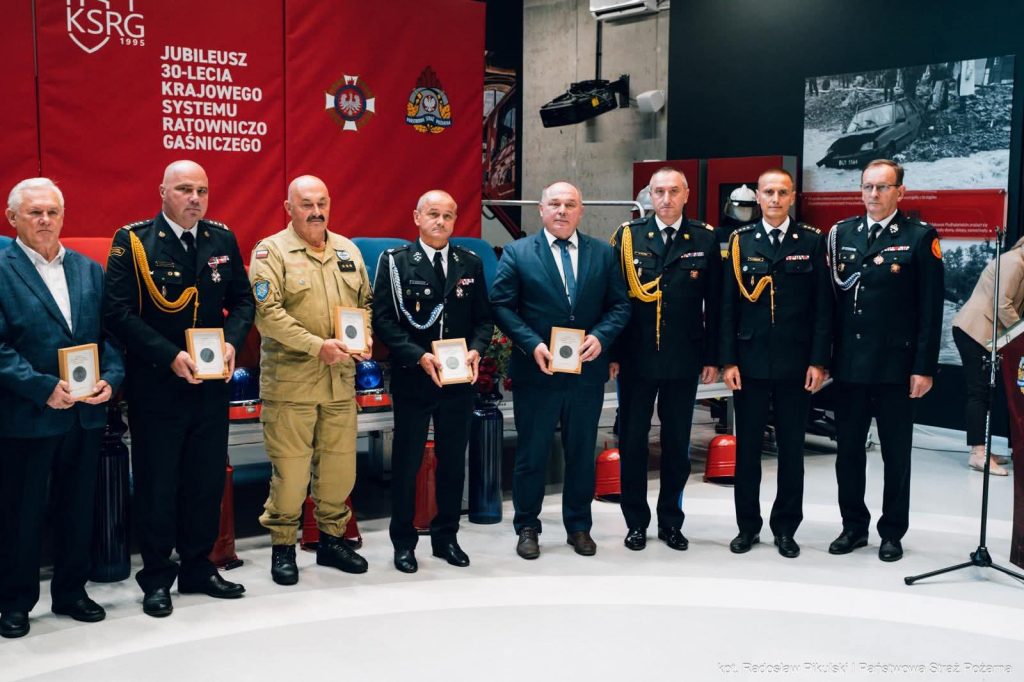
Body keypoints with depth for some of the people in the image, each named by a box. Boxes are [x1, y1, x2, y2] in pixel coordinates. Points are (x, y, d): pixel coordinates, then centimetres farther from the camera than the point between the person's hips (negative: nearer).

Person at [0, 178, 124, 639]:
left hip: (86, 413, 5)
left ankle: (71, 592, 29)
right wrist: (43, 388, -19)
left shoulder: (90, 271, 10)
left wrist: (111, 378, -8)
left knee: (78, 509, 14)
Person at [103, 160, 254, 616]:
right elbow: (118, 312, -13)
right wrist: (170, 356, -20)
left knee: (208, 479, 12)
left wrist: (232, 341, -10)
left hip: (211, 384, 4)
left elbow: (242, 299, 9)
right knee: (156, 483, 6)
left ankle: (198, 568, 28)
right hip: (156, 386, -4)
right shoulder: (133, 241, -8)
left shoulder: (222, 239, 5)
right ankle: (157, 577, 20)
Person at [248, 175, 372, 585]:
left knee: (339, 461, 11)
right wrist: (318, 346, -20)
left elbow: (365, 301, 19)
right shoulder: (271, 251, -5)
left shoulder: (348, 250, 13)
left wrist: (365, 337, -1)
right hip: (290, 378, -5)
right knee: (289, 467, -1)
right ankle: (282, 546, 15)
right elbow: (267, 312, -15)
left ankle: (332, 538, 27)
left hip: (341, 378, 5)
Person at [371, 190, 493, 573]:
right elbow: (383, 319, -8)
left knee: (453, 461, 12)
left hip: (458, 380, 3)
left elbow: (483, 318, 9)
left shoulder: (471, 263, 7)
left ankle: (446, 537, 26)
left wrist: (476, 349, -11)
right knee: (406, 462, 6)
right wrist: (418, 356, -19)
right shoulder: (395, 261, -3)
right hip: (412, 379, -3)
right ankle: (403, 542, 18)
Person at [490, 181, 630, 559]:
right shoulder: (517, 252, -1)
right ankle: (527, 527, 23)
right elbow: (501, 305, -5)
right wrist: (532, 344, -16)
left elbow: (620, 305, 4)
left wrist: (601, 336, -13)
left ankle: (579, 526, 28)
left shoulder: (603, 254, 6)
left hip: (587, 372, 2)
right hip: (536, 371, -2)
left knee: (582, 453, 13)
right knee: (531, 454, 8)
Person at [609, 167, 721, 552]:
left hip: (684, 361, 1)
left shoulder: (705, 240, 2)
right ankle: (636, 522, 20)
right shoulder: (628, 236, 1)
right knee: (632, 441, 7)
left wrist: (712, 357, 0)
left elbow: (715, 303, 3)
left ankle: (670, 521, 24)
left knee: (677, 443, 10)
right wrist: (612, 353, -4)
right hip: (636, 358, 0)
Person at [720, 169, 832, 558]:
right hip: (750, 362, 1)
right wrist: (728, 360, -4)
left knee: (792, 448, 8)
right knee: (747, 446, 7)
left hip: (796, 363, 0)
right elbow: (728, 306, 2)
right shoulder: (740, 242, 3)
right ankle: (748, 526, 19)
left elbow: (822, 306, 0)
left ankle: (785, 527, 19)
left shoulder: (812, 241, 2)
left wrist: (819, 361, -6)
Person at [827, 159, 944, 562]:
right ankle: (854, 526, 25)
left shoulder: (920, 237, -4)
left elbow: (931, 309, -6)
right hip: (848, 364, 4)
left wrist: (924, 367, -10)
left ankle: (892, 532, 20)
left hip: (896, 366, -3)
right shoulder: (841, 234, 7)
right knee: (848, 450, 11)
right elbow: (831, 298, 7)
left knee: (896, 453, 8)